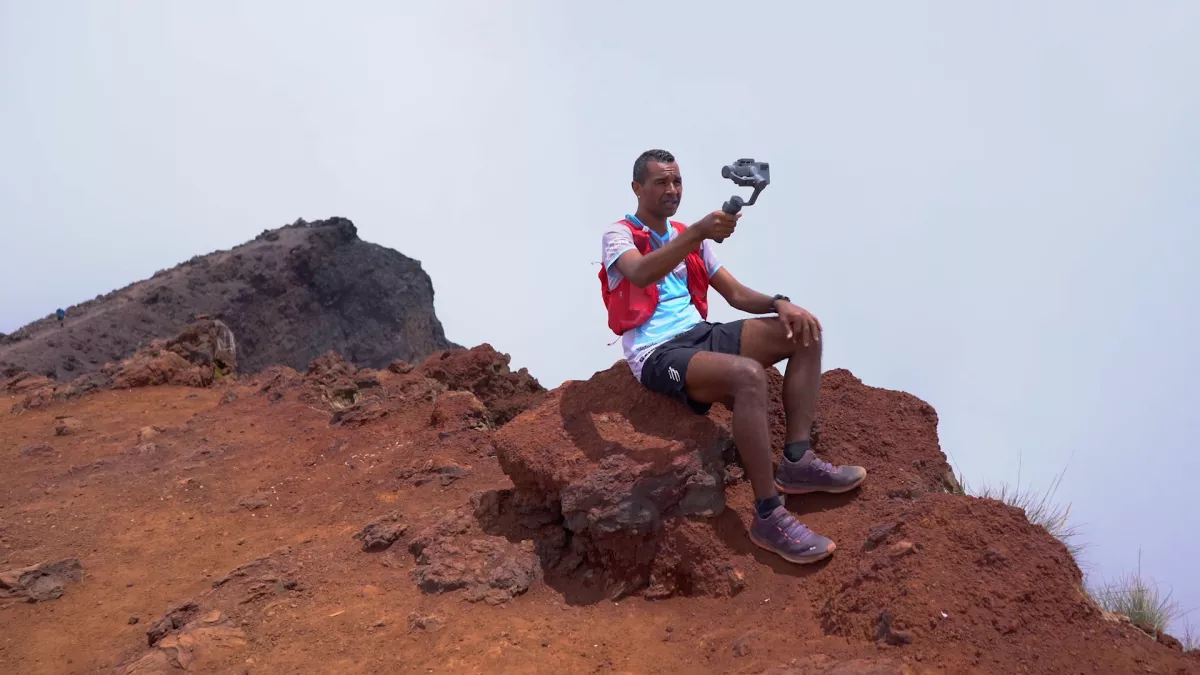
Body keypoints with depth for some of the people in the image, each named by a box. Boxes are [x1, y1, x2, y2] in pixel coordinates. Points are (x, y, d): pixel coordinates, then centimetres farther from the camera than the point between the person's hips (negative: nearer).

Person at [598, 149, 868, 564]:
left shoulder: (688, 238, 19)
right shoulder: (619, 234, -2)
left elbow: (736, 295, 17)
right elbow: (640, 274, -27)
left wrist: (779, 303, -5)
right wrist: (696, 234, -41)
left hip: (701, 336, 8)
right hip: (658, 355, -8)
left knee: (804, 332, -4)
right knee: (749, 374, -35)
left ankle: (796, 462, -9)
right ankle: (769, 518, -29)